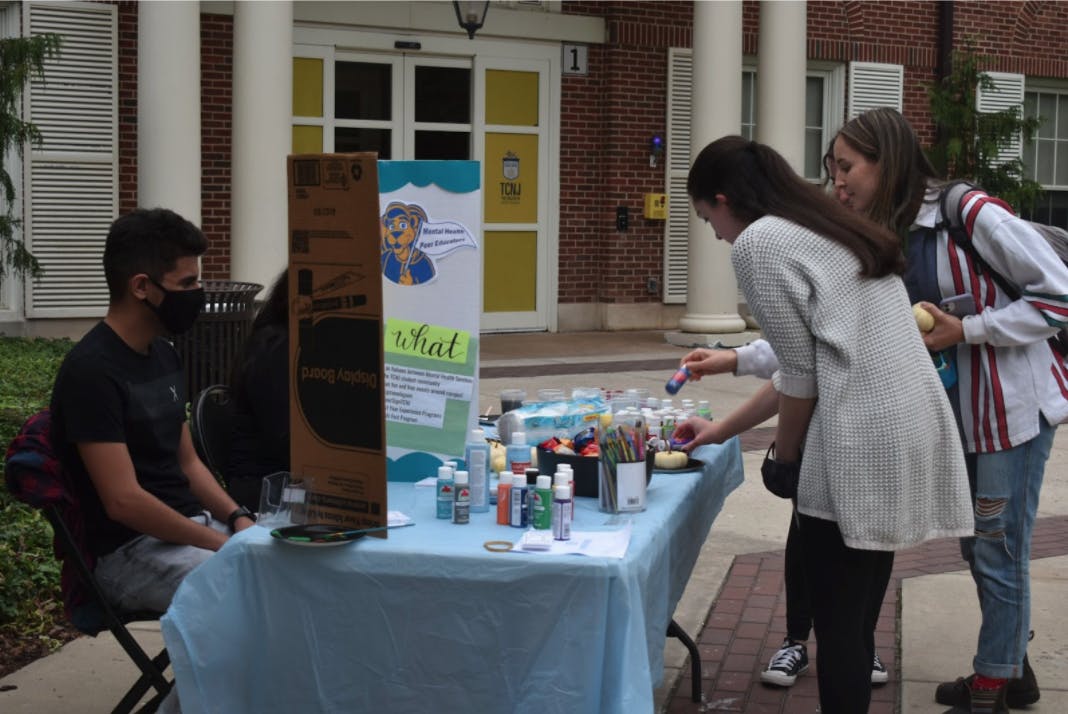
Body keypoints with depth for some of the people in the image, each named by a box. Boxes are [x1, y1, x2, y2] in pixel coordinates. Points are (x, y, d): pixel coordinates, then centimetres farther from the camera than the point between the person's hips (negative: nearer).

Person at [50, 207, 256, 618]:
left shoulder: (163, 354, 11)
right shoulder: (91, 371, -17)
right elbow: (124, 501, -21)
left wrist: (238, 520, 1)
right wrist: (221, 544, -17)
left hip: (197, 524, 9)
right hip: (132, 550, -9)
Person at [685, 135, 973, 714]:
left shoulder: (758, 243, -5)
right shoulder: (830, 230, 22)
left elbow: (802, 375, -8)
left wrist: (783, 459, 7)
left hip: (861, 444, -9)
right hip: (911, 430, 9)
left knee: (837, 626, 2)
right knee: (857, 620, 17)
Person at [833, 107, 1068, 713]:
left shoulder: (974, 215, -19)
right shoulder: (887, 238, 5)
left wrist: (964, 331, -21)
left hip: (1015, 406, -8)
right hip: (957, 411, 8)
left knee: (999, 554, 0)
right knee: (978, 547, 17)